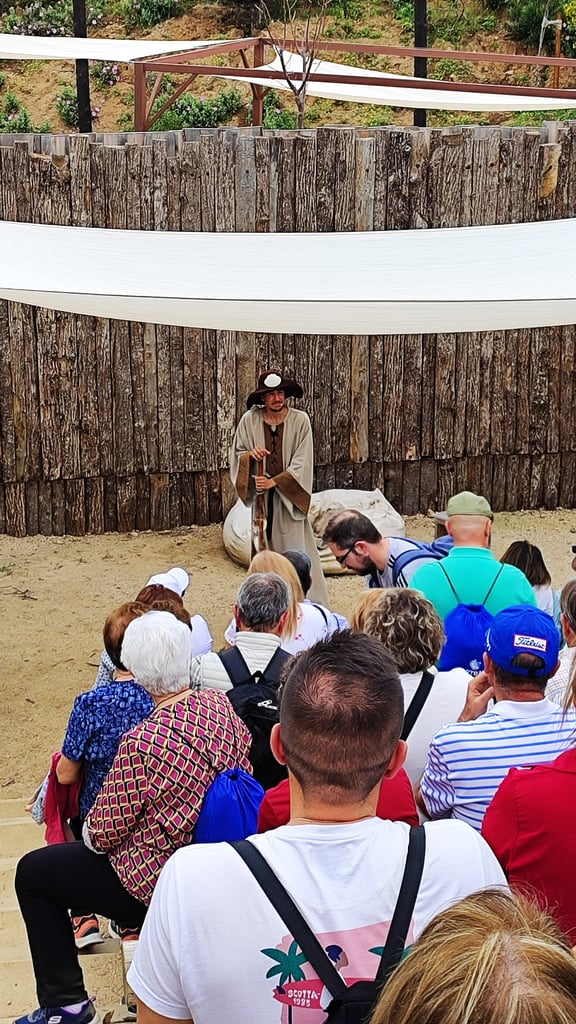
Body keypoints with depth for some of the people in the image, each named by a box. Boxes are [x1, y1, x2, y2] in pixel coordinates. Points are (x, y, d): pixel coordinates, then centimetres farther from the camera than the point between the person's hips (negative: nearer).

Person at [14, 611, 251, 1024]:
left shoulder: (142, 743, -32)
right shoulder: (223, 705, -11)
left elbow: (102, 834, -18)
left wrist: (90, 830, 6)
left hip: (157, 888, -8)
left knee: (31, 873, 12)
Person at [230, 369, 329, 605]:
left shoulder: (300, 420, -7)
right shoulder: (250, 420, -2)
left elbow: (302, 462, -8)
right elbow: (237, 454, 8)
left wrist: (275, 481, -15)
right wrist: (250, 454, -14)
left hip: (290, 496, -2)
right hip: (261, 498, 2)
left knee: (295, 549, -1)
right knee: (263, 549, 5)